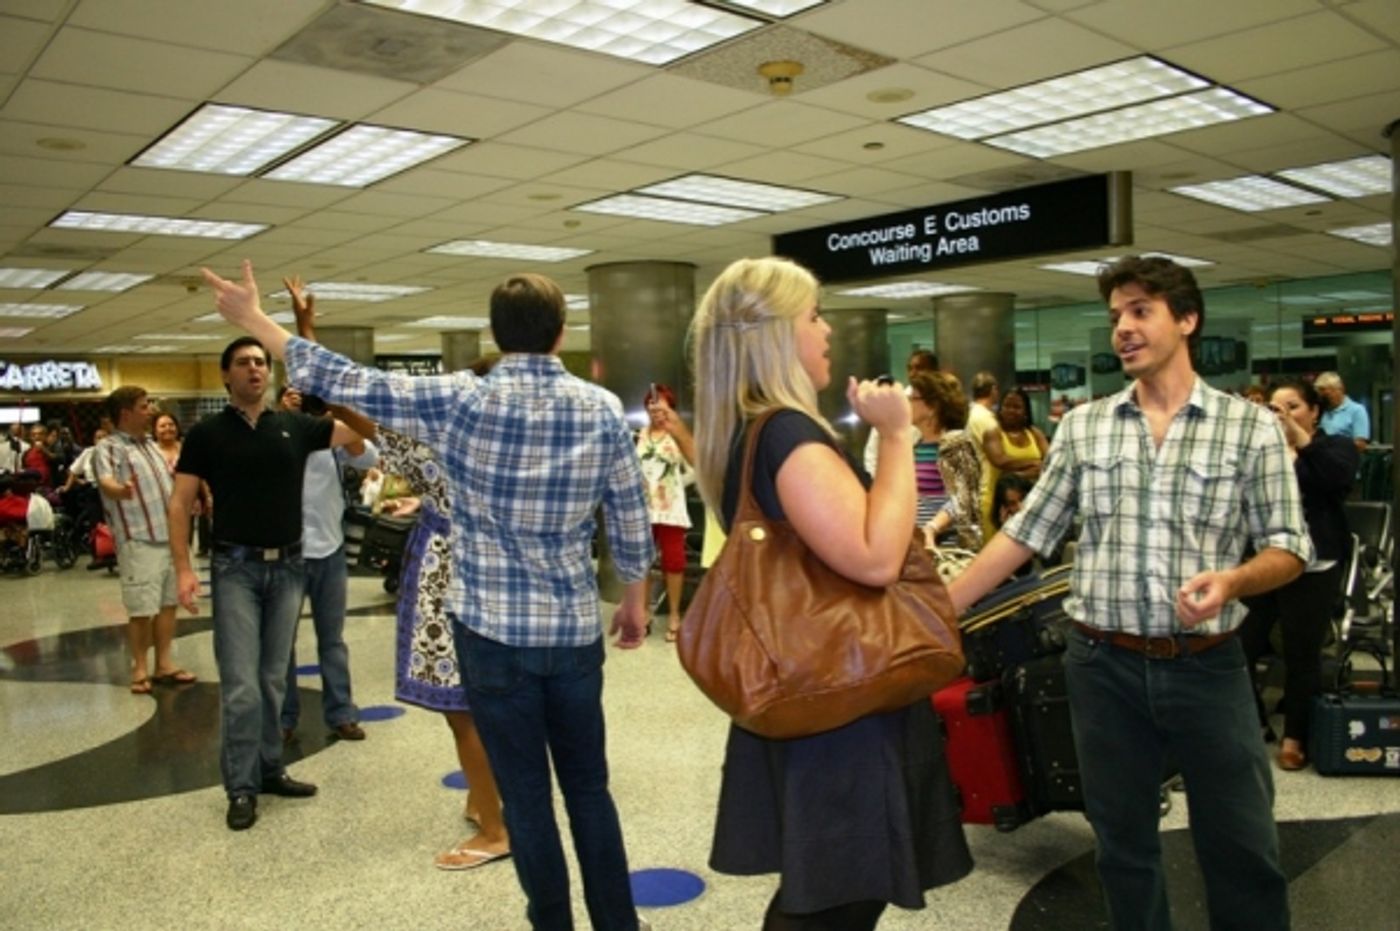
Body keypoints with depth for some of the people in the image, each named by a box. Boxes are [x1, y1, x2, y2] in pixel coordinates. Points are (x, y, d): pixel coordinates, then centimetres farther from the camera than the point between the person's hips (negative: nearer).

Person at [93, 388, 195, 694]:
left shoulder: (152, 444, 16)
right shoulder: (108, 448, -9)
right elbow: (106, 481, -29)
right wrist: (119, 490, -49)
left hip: (170, 537, 7)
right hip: (138, 542, -7)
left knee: (168, 603, 11)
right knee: (142, 610, -2)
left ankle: (164, 664, 20)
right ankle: (139, 669, 11)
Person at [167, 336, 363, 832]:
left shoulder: (296, 427, 5)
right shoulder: (207, 433, -1)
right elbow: (180, 503, -3)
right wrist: (183, 568, -11)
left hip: (288, 566, 3)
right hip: (236, 567, -3)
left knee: (273, 678, 12)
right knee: (240, 684, -4)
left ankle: (270, 769, 24)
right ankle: (241, 786, 7)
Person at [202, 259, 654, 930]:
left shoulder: (457, 400, -11)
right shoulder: (604, 409, -3)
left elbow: (344, 384, -4)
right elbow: (631, 521, 2)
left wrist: (254, 319, 8)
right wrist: (634, 600, 17)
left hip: (493, 630, -3)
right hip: (576, 629, 3)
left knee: (526, 795, 10)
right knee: (589, 786, 16)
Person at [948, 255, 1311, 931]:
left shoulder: (1251, 427, -1)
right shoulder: (1082, 427, 4)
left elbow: (1289, 547, -2)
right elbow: (1026, 532, 4)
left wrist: (1232, 580, -24)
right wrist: (941, 607, -1)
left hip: (1207, 666, -1)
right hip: (1103, 666, 2)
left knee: (1243, 848, 10)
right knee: (1123, 845, 14)